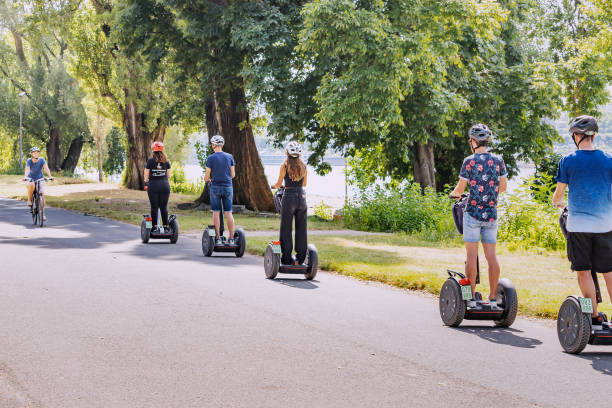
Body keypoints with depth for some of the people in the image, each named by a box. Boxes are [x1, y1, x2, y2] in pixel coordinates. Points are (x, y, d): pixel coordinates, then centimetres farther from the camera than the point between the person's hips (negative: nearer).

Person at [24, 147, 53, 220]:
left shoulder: (42, 160, -15)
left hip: (40, 179, 1)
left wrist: (50, 176, -44)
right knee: (32, 185, -37)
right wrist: (25, 177, -52)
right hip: (31, 179, -1)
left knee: (42, 194, -14)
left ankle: (42, 213, 1)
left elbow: (46, 168, -27)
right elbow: (27, 169, -32)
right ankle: (29, 200, -15)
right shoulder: (29, 161, -17)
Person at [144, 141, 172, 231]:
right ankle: (165, 226, 6)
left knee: (154, 207, 2)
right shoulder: (166, 161, 5)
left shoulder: (150, 160, -3)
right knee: (164, 207, 7)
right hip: (165, 185, 2)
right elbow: (169, 175, 8)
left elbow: (146, 175, 0)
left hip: (153, 185, -2)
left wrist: (146, 181, 20)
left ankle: (154, 227, 1)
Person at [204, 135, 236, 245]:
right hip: (228, 187, 3)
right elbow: (233, 175, 7)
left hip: (215, 187, -3)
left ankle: (217, 238, -1)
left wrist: (207, 179, 20)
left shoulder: (210, 158, -6)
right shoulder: (229, 157, 4)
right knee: (228, 213, 5)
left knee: (216, 212, 2)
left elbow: (207, 176, -3)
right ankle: (231, 239, 1)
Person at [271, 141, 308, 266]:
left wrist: (273, 185, 24)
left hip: (289, 197, -3)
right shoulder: (303, 166, 6)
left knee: (286, 229, 4)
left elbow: (279, 184, 1)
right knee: (301, 229, 9)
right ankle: (300, 259, 11)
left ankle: (287, 258, 3)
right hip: (302, 196, 4)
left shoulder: (285, 165, -5)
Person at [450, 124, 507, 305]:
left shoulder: (470, 161, -8)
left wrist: (454, 193, 18)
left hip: (473, 213, -4)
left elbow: (460, 189, -5)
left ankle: (472, 296, -3)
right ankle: (493, 298, 5)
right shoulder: (498, 160, 5)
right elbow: (503, 186, 15)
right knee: (491, 256, 5)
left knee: (472, 256, -2)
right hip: (491, 214, 4)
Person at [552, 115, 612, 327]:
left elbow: (559, 192, 4)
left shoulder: (567, 161, -2)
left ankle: (595, 316, 6)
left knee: (583, 271, 6)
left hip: (578, 224, -2)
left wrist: (557, 202, 27)